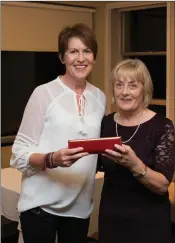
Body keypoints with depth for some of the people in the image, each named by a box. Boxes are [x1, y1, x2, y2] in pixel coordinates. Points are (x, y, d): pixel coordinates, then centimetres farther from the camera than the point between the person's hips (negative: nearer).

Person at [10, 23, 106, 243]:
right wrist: (52, 159, -27)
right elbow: (19, 155, -11)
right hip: (41, 204, -4)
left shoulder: (99, 97, 5)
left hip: (80, 206, 4)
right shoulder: (44, 93, -10)